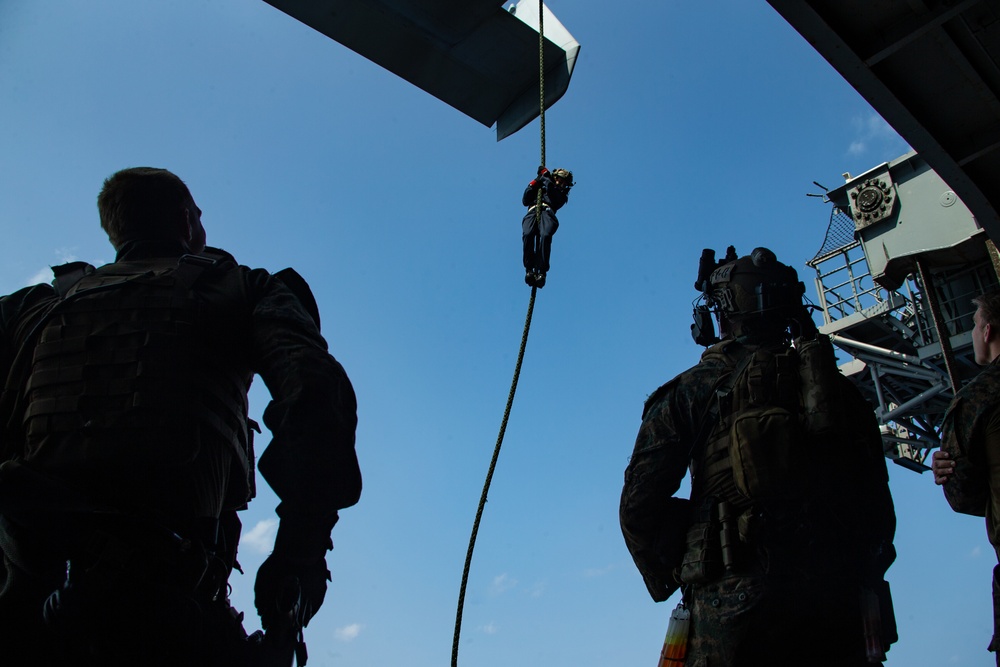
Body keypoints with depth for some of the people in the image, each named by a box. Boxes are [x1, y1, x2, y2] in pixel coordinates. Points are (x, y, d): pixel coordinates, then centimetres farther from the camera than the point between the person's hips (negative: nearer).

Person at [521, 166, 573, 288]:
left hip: (547, 212, -2)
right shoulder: (539, 188, 38)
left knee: (545, 236, -35)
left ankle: (541, 272, -40)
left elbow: (556, 201, 5)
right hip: (532, 211, 2)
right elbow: (525, 201, 25)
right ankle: (529, 269, -34)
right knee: (527, 234, -33)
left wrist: (545, 178, 15)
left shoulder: (562, 194, 30)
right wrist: (533, 184, 18)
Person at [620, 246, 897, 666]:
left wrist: (671, 583, 12)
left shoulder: (692, 391, 5)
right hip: (838, 604, 3)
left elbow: (639, 505, -1)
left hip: (733, 604, -3)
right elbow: (876, 504, 14)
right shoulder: (836, 386, 15)